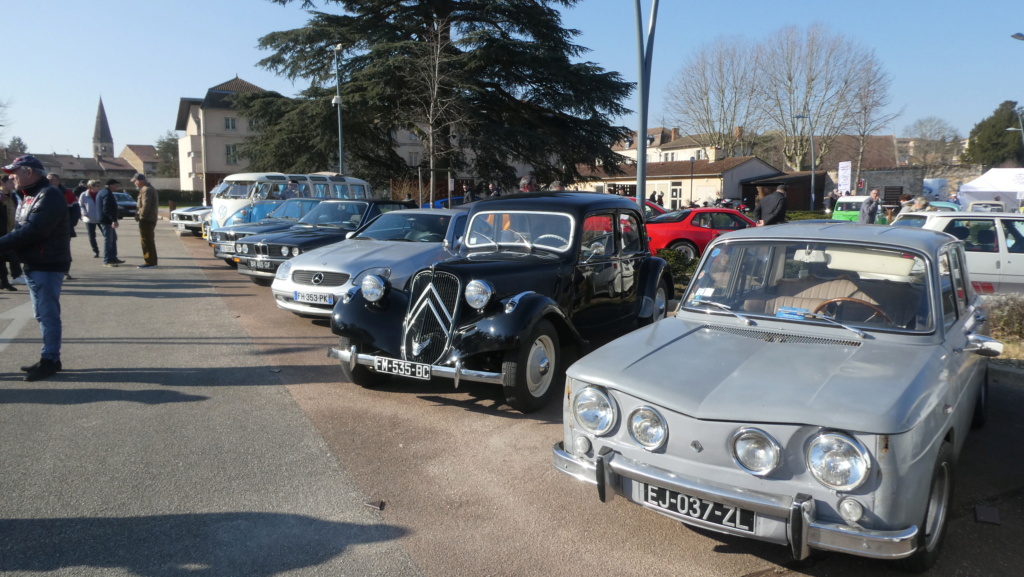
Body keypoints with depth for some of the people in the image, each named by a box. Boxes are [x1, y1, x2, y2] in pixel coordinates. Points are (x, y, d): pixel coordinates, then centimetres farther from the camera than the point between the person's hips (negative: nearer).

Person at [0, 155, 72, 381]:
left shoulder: (49, 196, -16)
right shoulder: (30, 196, 17)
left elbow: (33, 230, -24)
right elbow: (21, 229, 14)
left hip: (47, 266, -10)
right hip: (33, 265, 10)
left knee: (48, 314, -4)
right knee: (43, 314, 14)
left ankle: (49, 360, 3)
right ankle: (49, 359, 23)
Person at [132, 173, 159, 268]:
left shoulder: (146, 190, -15)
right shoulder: (151, 188, 18)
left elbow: (146, 206, -23)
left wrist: (140, 216, -14)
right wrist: (139, 214, 14)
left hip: (146, 220, -11)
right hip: (151, 219, 11)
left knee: (146, 241, -6)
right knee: (150, 241, 15)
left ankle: (150, 262, -5)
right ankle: (152, 261, 21)